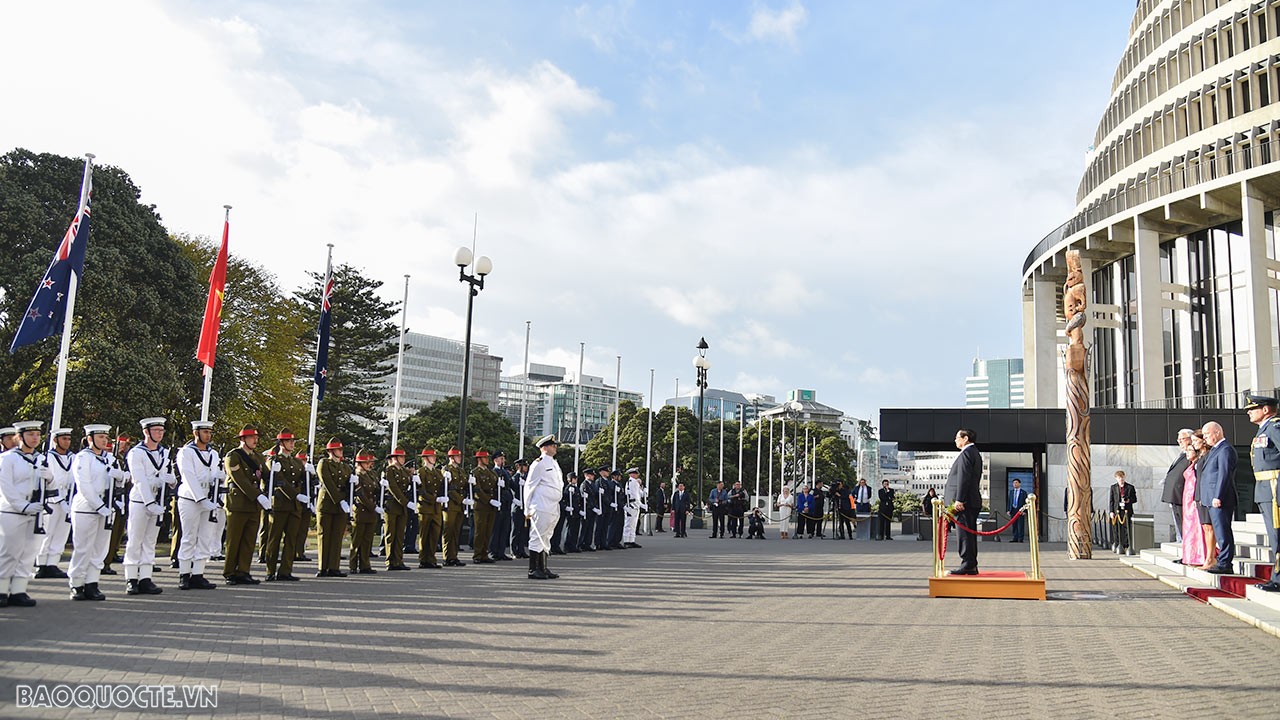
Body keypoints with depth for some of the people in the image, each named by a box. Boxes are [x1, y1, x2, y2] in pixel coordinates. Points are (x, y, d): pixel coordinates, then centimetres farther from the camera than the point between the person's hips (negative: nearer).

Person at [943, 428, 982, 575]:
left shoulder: (966, 453, -12)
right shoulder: (975, 453, 21)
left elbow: (963, 478, -19)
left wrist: (959, 500, -22)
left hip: (965, 502, -11)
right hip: (973, 500, 11)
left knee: (964, 534, -9)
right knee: (969, 534, 12)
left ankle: (968, 565, -9)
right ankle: (972, 566, 16)